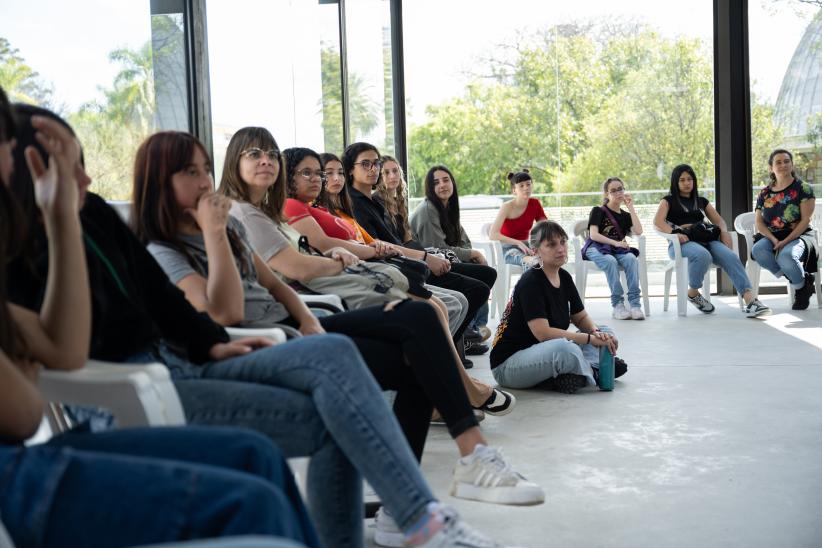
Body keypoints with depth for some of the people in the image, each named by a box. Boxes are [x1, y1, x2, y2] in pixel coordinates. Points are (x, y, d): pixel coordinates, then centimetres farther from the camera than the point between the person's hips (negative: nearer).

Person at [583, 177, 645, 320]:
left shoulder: (625, 215, 20)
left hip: (618, 250, 3)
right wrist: (615, 242, -17)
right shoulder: (598, 211, 8)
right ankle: (617, 304, -37)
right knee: (611, 261, -38)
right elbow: (593, 235, -7)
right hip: (596, 249, -3)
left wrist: (631, 207, 4)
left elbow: (638, 231, 0)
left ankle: (635, 303, -38)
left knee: (631, 258, -32)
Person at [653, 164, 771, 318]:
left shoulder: (701, 201, 30)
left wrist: (724, 231, -1)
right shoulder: (669, 201, 16)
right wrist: (675, 233, -21)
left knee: (730, 256, -28)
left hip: (706, 239, 4)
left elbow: (719, 220, 24)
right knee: (702, 255, -39)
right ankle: (693, 293, -12)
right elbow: (658, 221, -2)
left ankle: (750, 299, -43)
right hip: (682, 242, -4)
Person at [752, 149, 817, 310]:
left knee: (786, 255, -38)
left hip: (798, 236, -4)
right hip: (772, 236, 4)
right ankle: (796, 279, -14)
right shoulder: (764, 194, 13)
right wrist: (773, 239, -13)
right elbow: (759, 223, 7)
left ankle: (802, 287, -5)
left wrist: (786, 241, -19)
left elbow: (805, 220, -7)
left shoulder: (803, 188, 1)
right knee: (758, 250, -32)